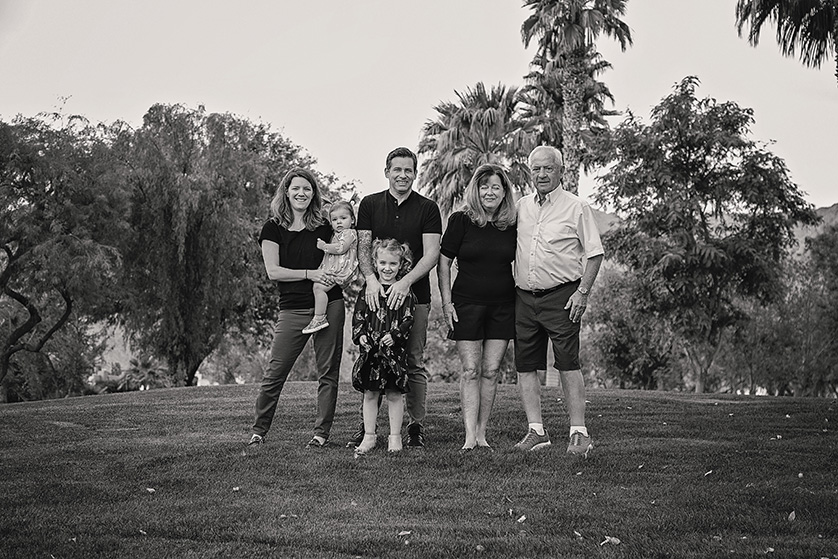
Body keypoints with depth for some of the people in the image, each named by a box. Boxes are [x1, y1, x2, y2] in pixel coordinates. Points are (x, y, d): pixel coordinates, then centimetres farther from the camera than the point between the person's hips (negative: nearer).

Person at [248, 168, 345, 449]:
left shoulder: (324, 227, 10)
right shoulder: (273, 229, 4)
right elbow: (273, 271, -5)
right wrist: (310, 273, -16)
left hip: (329, 304, 2)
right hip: (293, 308, -2)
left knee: (328, 371, 1)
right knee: (275, 371, -2)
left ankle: (322, 433, 10)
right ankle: (258, 431, 12)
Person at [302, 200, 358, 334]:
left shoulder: (350, 233, -3)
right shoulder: (335, 234, 27)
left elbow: (341, 248, -17)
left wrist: (324, 246, -8)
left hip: (341, 272, -10)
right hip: (329, 270, 11)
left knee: (318, 286, -24)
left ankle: (319, 318, -25)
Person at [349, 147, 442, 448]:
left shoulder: (428, 209, 3)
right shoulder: (370, 204, 8)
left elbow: (431, 254, -5)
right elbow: (363, 247, 2)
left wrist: (406, 281, -20)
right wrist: (371, 278, -17)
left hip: (415, 296, -1)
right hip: (376, 294, 1)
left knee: (414, 363, 1)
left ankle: (416, 425, 9)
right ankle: (366, 424, 10)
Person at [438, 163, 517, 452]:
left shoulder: (512, 225, 5)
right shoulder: (460, 221, -3)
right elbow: (443, 263, 1)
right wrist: (446, 302, -5)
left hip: (503, 306, 3)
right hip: (467, 304, -2)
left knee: (491, 371, 3)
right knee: (470, 370, -5)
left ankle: (482, 433, 10)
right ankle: (470, 436, -6)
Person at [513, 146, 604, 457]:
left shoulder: (576, 207, -1)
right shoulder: (521, 207, 13)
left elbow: (594, 253, -1)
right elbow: (510, 250, 21)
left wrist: (582, 292, -10)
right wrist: (510, 287, 12)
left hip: (561, 295, -5)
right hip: (524, 297, 5)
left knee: (568, 364, -8)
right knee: (525, 366, 4)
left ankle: (578, 432, -2)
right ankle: (536, 431, 11)